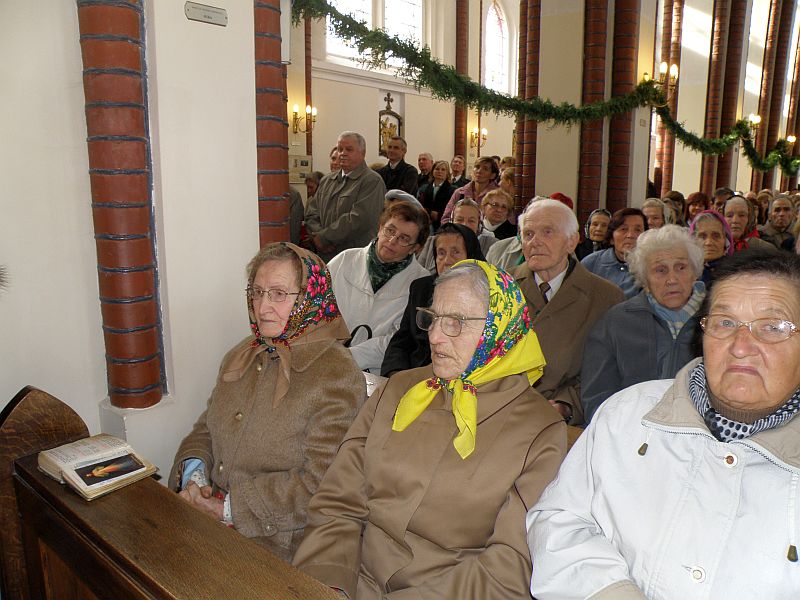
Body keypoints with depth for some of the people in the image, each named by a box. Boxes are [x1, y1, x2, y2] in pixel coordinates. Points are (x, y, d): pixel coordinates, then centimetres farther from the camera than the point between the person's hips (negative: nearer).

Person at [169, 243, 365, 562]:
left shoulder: (337, 376, -15)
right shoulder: (242, 355, 10)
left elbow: (319, 481, -18)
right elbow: (205, 430, 14)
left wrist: (230, 508, -17)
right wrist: (194, 474, -7)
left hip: (282, 541, -7)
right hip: (212, 515, 7)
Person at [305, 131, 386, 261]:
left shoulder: (372, 181, -8)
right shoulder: (326, 180, 15)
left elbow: (359, 219, -18)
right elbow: (311, 213, 12)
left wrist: (324, 238, -13)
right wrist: (317, 235, -9)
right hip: (324, 254, 6)